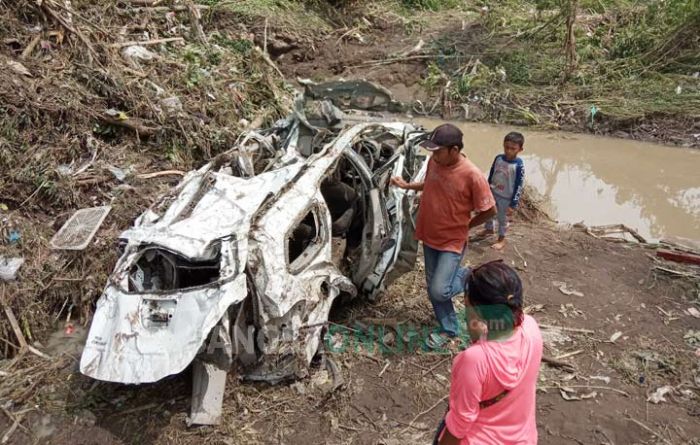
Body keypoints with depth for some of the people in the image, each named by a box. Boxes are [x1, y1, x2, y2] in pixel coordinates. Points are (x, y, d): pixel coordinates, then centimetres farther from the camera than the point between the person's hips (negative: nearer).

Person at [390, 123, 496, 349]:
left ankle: (466, 277, 19)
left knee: (439, 291, -12)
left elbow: (490, 210, -14)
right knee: (433, 289, 14)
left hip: (452, 242, -6)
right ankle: (449, 329, 35)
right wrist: (407, 185, 7)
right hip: (429, 237, 6)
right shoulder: (434, 162, -6)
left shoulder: (472, 175, -25)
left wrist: (465, 226, -3)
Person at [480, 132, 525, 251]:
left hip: (506, 198, -5)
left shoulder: (519, 165, -24)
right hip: (493, 193, 5)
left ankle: (501, 239, 34)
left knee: (502, 219, 12)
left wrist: (513, 205, -18)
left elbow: (519, 186, -19)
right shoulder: (498, 158, -9)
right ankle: (489, 229, 51)